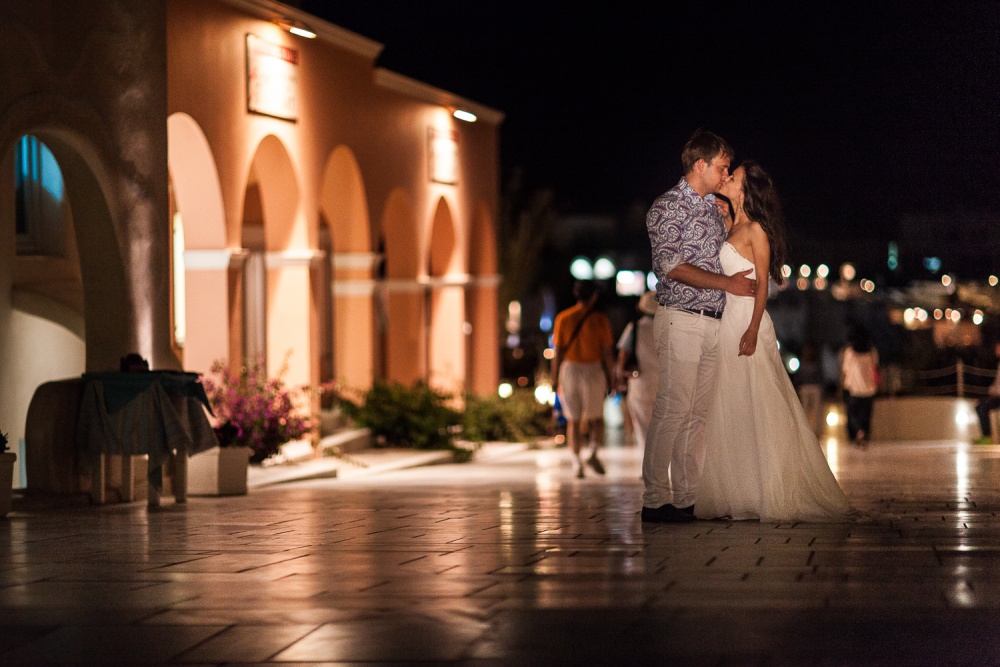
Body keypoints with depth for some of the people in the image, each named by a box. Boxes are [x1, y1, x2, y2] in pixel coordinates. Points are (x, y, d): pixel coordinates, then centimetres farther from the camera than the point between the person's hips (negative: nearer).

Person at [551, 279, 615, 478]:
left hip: (569, 371, 1)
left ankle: (577, 463, -1)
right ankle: (593, 453, -11)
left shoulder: (563, 318, -1)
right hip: (594, 371, -1)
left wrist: (554, 380, 4)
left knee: (573, 421, 8)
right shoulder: (601, 319, -5)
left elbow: (557, 352, -2)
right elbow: (607, 353, -5)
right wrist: (609, 380, 1)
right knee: (597, 418, 12)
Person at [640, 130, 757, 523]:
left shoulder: (714, 209, 19)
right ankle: (656, 501, -9)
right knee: (673, 409, -11)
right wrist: (726, 283, -11)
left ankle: (687, 498, 6)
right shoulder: (668, 208, -4)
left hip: (712, 324, 8)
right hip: (681, 318, -8)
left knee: (698, 413, 4)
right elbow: (672, 266, -13)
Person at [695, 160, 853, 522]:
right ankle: (736, 493, 12)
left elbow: (762, 283, -11)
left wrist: (752, 331, -20)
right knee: (728, 411, 8)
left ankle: (776, 494, -1)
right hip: (724, 322, 8)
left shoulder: (756, 230, -6)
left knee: (758, 408, -5)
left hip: (746, 323, -8)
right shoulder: (730, 227, 16)